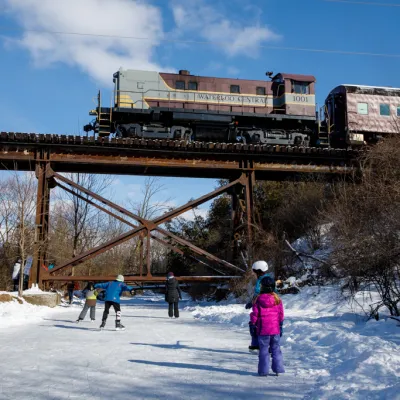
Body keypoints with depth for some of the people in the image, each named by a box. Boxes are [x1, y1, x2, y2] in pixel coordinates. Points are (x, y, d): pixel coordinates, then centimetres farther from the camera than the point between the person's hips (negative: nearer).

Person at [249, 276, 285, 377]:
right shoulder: (277, 299, -1)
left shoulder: (258, 299, -9)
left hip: (263, 330, -2)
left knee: (263, 349, 6)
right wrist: (280, 323, 18)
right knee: (276, 349, 12)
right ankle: (278, 369, 13)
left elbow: (254, 314, -5)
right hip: (275, 329, 2)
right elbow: (281, 314, 5)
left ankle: (263, 371, 8)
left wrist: (252, 324, 6)